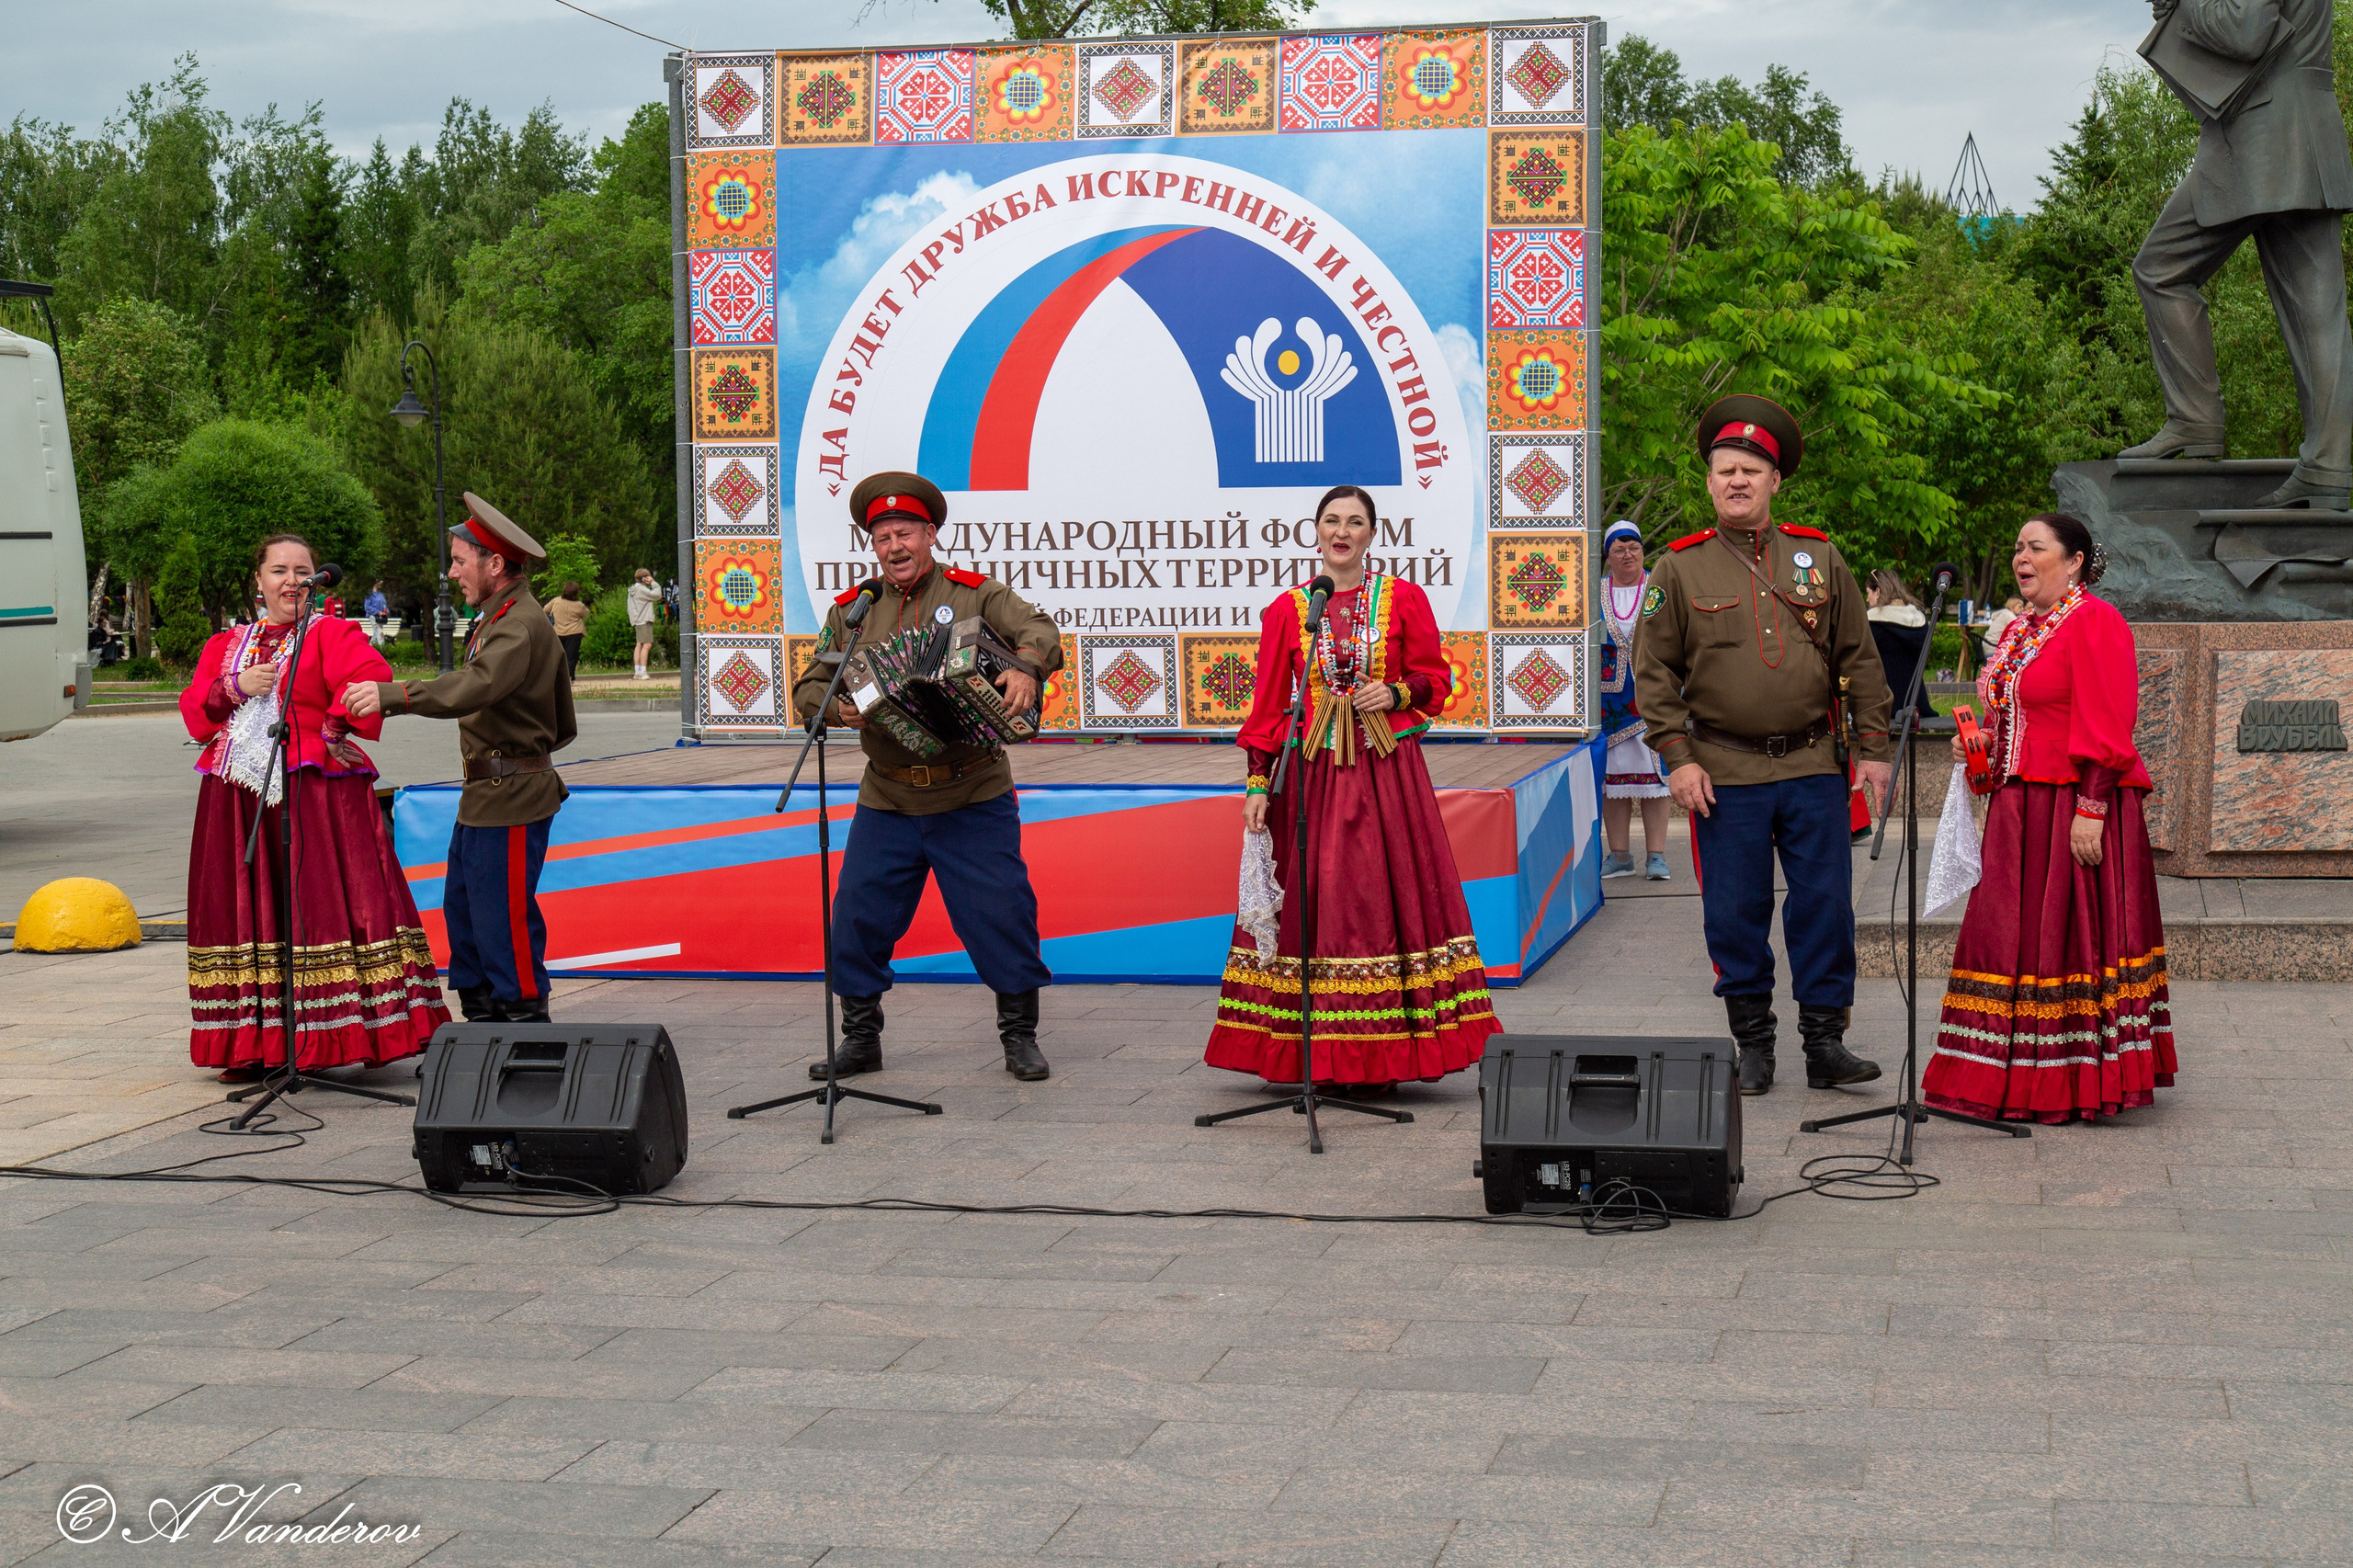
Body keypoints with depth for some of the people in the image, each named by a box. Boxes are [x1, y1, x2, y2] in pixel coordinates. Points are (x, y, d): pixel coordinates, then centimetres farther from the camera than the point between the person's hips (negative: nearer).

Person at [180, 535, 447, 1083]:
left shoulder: (332, 633, 2)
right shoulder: (226, 644, 18)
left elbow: (370, 677, -15)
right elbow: (193, 709, 9)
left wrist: (334, 730, -15)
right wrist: (236, 686, -7)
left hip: (316, 788, -5)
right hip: (239, 798, 5)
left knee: (323, 908, -8)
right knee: (250, 911, 6)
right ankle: (256, 1045, 11)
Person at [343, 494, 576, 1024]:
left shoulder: (520, 626, -17)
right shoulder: (498, 617, 17)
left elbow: (474, 687, -37)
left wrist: (390, 694, -42)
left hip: (511, 801, -11)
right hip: (484, 797, 11)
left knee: (505, 918, -6)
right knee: (462, 906, 15)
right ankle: (482, 1021, 24)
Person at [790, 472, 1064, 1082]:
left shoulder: (975, 594, 1)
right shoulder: (851, 611, 9)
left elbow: (1038, 630, -10)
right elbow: (809, 688, 9)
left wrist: (1025, 668, -33)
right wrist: (838, 707, -15)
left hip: (974, 798, -3)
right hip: (886, 801, 3)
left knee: (1001, 913, -4)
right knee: (859, 917, 3)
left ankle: (1020, 1036, 12)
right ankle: (860, 1039, 19)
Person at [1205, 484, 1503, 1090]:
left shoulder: (1404, 600, 6)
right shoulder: (1287, 609, 7)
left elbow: (1435, 681, 9)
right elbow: (1268, 701, 6)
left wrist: (1395, 692, -11)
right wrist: (1258, 783, 0)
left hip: (1387, 770, -1)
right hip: (1312, 772, 1)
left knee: (1384, 898, -4)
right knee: (1313, 899, -1)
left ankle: (1377, 1058, 2)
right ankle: (1318, 1056, 5)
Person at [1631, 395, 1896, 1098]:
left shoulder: (1819, 558, 8)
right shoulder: (1680, 568, 2)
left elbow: (1859, 659, 11)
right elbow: (1654, 672, 2)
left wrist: (1873, 747, 5)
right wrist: (1677, 758, -6)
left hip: (1815, 770, 1)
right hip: (1724, 775, -1)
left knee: (1826, 907, 2)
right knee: (1735, 916, 4)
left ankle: (1825, 1044, 11)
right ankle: (1753, 1046, 16)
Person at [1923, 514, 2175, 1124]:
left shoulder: (2094, 622, -11)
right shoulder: (2021, 628, 16)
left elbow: (2106, 730, -17)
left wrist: (2090, 810, -22)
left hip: (2077, 804, -9)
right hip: (2020, 809, 9)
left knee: (2069, 933, -5)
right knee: (2009, 933, 8)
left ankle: (2078, 1085, 3)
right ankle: (2017, 1080, 14)